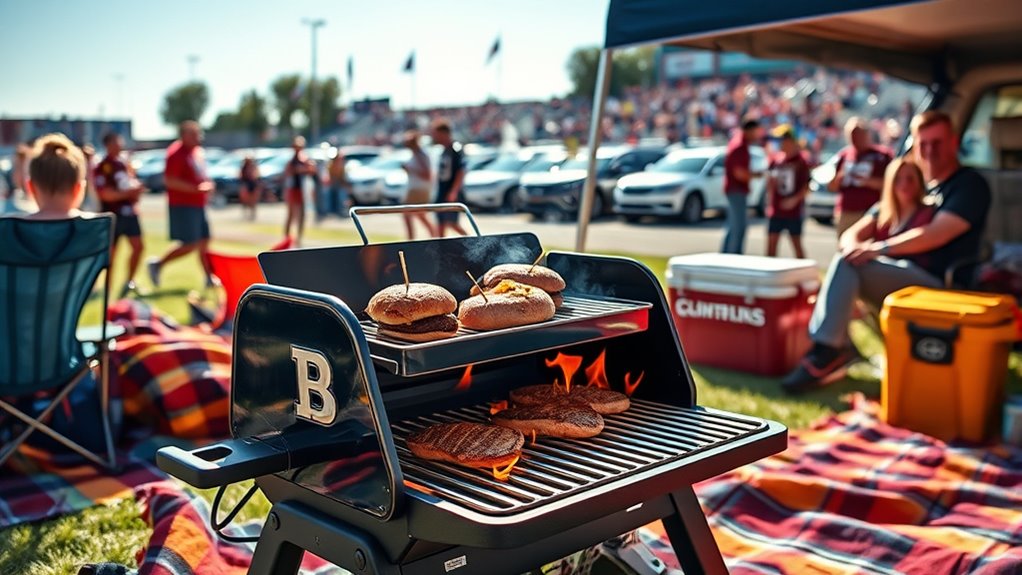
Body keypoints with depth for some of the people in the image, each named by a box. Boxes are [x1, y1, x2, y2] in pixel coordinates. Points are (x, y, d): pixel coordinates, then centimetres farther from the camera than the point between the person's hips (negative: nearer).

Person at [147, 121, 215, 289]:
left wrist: (208, 184, 8)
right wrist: (195, 188, -25)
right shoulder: (176, 153, -14)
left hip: (198, 204, 9)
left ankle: (210, 278, 20)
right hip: (183, 206, -9)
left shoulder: (198, 151, 15)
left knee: (204, 243, 12)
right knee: (190, 244, -9)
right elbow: (169, 180, -21)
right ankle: (157, 264, 6)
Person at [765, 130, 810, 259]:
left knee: (796, 243, 4)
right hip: (776, 210, 4)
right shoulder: (776, 160, 5)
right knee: (771, 242, 4)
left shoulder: (801, 161, -6)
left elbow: (807, 186, -7)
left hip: (794, 211, -4)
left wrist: (795, 199, -18)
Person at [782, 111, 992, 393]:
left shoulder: (970, 185, 0)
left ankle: (827, 351, -27)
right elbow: (853, 234, 13)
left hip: (938, 286, -8)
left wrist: (879, 248, -24)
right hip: (902, 280, 8)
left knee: (847, 264, -24)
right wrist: (853, 244, -12)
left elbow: (936, 235, -18)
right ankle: (836, 349, -18)